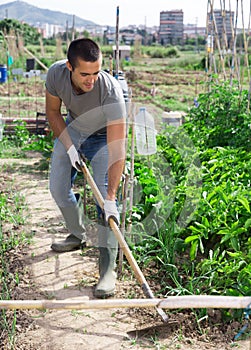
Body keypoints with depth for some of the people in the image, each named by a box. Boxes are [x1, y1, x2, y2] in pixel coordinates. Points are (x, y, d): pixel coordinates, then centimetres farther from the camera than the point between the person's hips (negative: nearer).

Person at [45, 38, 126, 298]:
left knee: (105, 199, -17)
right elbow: (53, 111, -5)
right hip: (72, 129, 5)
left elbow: (117, 149, -40)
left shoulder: (111, 91, -40)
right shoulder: (56, 74, -28)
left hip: (103, 136, -4)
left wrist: (110, 198, -44)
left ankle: (108, 270, -11)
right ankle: (78, 235, 31)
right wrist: (68, 146, -15)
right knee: (58, 188, 4)